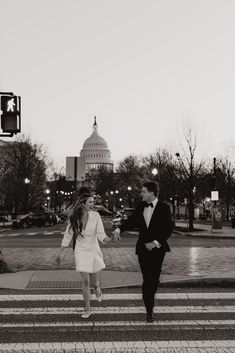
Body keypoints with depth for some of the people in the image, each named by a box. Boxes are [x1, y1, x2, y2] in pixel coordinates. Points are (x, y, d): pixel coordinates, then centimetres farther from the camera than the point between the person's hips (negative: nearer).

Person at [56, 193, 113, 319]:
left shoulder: (95, 215, -12)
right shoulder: (73, 218, -9)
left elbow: (101, 235, -13)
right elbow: (67, 236, 0)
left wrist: (111, 239, -34)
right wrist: (60, 253, 3)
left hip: (94, 250, 0)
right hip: (80, 251, 0)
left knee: (94, 282, 9)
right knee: (85, 281, 0)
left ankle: (97, 288, 47)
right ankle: (87, 309, 17)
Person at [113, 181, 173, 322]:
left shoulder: (164, 208, -7)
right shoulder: (141, 207, 5)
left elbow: (169, 228, -10)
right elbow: (131, 221, 5)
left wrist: (155, 242, -15)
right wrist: (119, 229, -12)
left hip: (157, 248, -2)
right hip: (143, 247, 2)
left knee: (154, 279, 9)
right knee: (147, 279, -2)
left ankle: (149, 299, 35)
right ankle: (149, 310, 5)